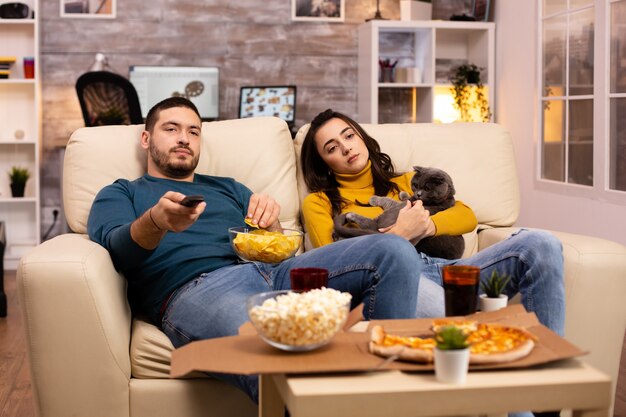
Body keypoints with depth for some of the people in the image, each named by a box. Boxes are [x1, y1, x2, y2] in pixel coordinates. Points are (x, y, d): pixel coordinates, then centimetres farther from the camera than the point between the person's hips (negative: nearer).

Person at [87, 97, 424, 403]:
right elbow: (116, 246, 2)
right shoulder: (119, 194, 25)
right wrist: (155, 221, -21)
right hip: (195, 288, -5)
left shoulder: (227, 188, 36)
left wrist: (270, 221, 3)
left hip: (270, 273, 6)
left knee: (393, 251, -19)